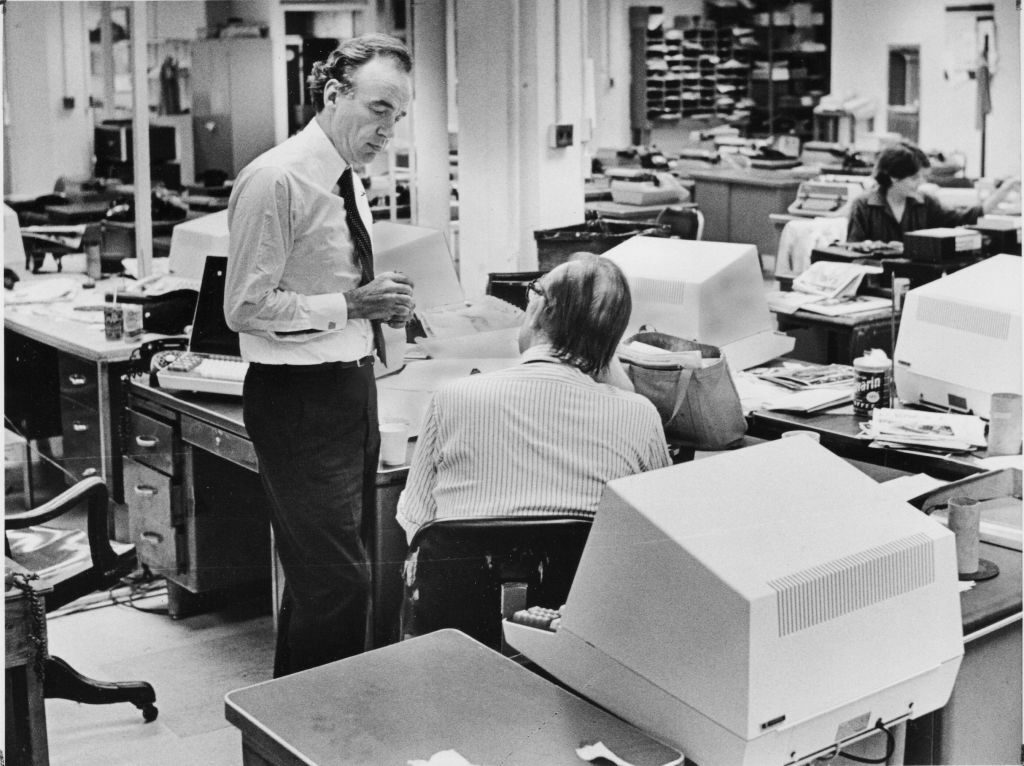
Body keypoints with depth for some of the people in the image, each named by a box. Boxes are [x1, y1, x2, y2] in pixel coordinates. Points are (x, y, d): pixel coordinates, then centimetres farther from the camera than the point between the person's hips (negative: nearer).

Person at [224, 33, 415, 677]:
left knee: (322, 573, 18)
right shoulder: (275, 180, -16)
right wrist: (349, 304, -21)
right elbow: (245, 308, -17)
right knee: (338, 578, -10)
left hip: (352, 387, 9)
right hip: (299, 399, -9)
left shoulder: (348, 181, 12)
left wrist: (380, 304, 1)